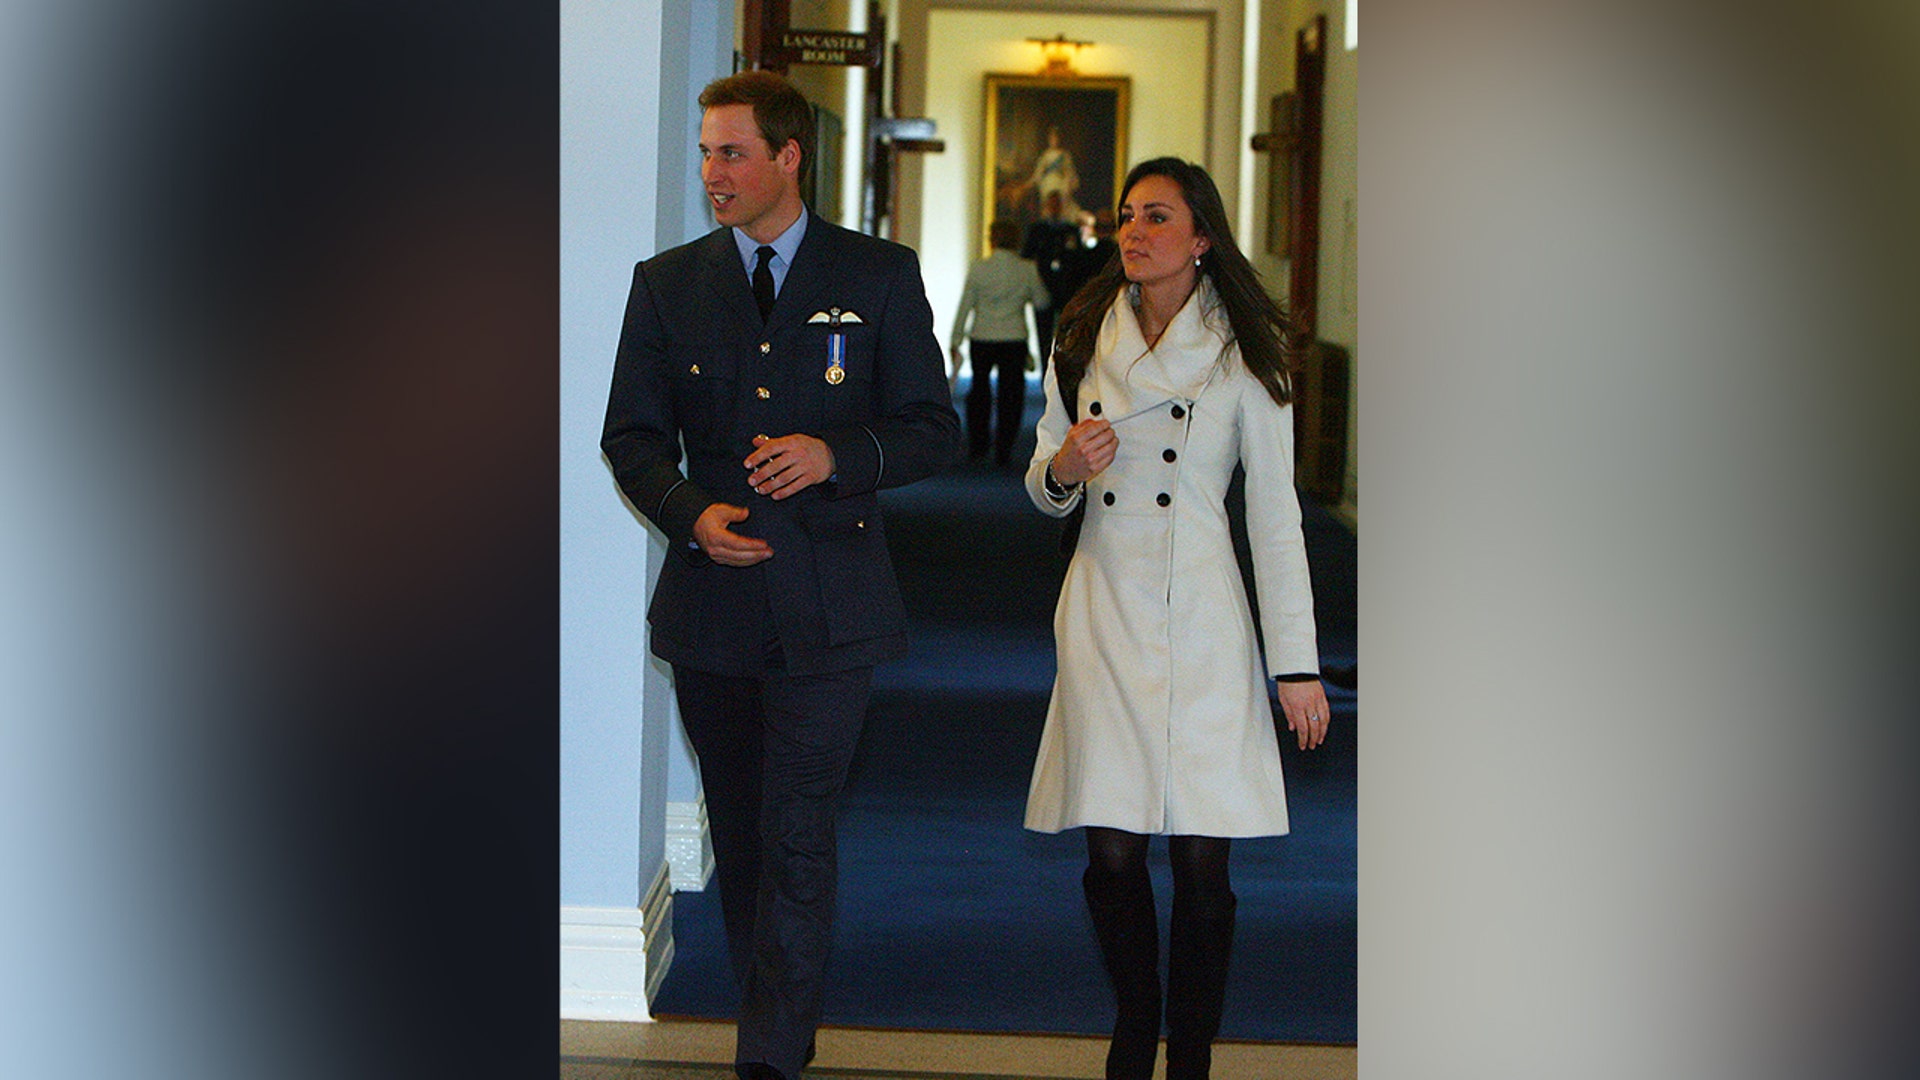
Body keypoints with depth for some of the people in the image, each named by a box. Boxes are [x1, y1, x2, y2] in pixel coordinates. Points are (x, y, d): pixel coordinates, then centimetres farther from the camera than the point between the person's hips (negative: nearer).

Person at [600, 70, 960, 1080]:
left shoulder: (879, 276, 2)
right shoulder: (665, 284, 8)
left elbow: (933, 428, 3)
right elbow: (631, 435, 9)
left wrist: (837, 456, -16)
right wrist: (691, 512, -11)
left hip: (829, 607, -3)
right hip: (711, 605, 3)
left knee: (797, 835, -10)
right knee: (740, 834, 12)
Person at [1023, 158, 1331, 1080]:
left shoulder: (1242, 356, 0)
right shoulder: (1084, 343, 9)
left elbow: (1275, 519, 0)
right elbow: (1045, 492, 16)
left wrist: (1296, 663, -3)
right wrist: (1062, 467, -8)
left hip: (1200, 631, -2)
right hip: (1103, 619, 3)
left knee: (1202, 862, -4)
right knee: (1111, 854, 2)